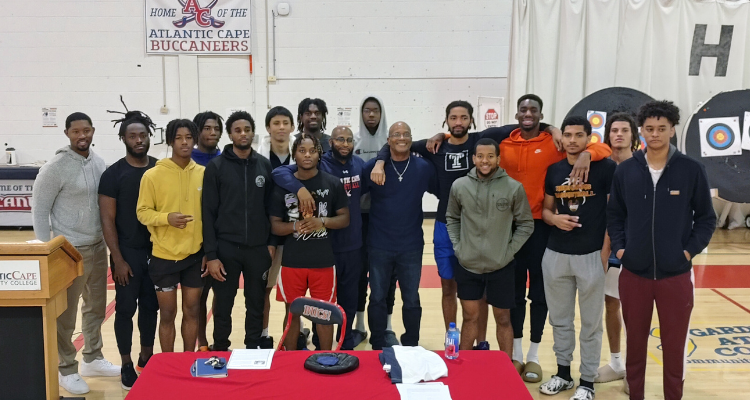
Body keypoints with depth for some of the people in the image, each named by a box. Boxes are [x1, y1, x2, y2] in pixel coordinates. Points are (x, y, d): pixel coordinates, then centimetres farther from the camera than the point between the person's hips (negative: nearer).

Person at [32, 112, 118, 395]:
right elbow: (39, 210, -10)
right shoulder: (55, 168, -14)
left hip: (98, 247, 6)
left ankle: (93, 359, 33)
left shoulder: (99, 162, 4)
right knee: (65, 314, 5)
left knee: (96, 308, 17)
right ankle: (65, 369, 20)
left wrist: (106, 239, 9)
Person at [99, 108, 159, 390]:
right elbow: (107, 220, -7)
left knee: (151, 306, 12)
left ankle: (147, 357, 28)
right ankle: (126, 366, 18)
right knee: (126, 308, 5)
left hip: (157, 250, 3)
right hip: (128, 253, -3)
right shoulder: (113, 174, -7)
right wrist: (118, 259, -11)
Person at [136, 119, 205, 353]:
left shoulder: (203, 174, 2)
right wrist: (167, 217, -25)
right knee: (167, 314, 7)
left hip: (195, 255, 3)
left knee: (192, 312, 12)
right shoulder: (153, 175, -8)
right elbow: (142, 212, -6)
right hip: (164, 256, -3)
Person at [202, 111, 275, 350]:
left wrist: (272, 242, 2)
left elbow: (272, 207, 8)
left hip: (258, 249, 2)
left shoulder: (265, 165, 5)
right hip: (226, 249, -2)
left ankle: (254, 351, 26)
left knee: (256, 306, 11)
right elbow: (208, 213, -5)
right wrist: (211, 255, -9)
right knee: (223, 307, 8)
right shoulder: (216, 167, -3)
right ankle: (220, 352, 24)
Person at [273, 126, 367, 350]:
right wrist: (300, 188, -37)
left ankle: (346, 346, 34)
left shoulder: (359, 165, 4)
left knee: (349, 300, 17)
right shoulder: (319, 165, -11)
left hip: (353, 245, 4)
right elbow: (278, 173, -22)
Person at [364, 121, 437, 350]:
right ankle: (378, 347, 25)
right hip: (379, 246, 0)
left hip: (412, 247, 1)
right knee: (377, 298, 9)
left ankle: (411, 347, 27)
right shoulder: (373, 166, -5)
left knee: (412, 299, 10)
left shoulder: (424, 168, -2)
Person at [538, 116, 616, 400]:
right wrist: (555, 219, -9)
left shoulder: (606, 168, -6)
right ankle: (563, 372, 29)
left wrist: (605, 251, -11)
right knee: (560, 319, 14)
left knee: (590, 323, 8)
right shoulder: (554, 170, 7)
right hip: (555, 255, 4)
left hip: (591, 255, -4)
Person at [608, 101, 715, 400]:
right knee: (635, 344, 13)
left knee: (674, 347, 9)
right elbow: (614, 215, 8)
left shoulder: (692, 170, -3)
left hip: (676, 275, -1)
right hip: (633, 274, 2)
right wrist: (619, 247, -4)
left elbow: (706, 218, 2)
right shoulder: (625, 170, 1)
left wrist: (691, 250, -9)